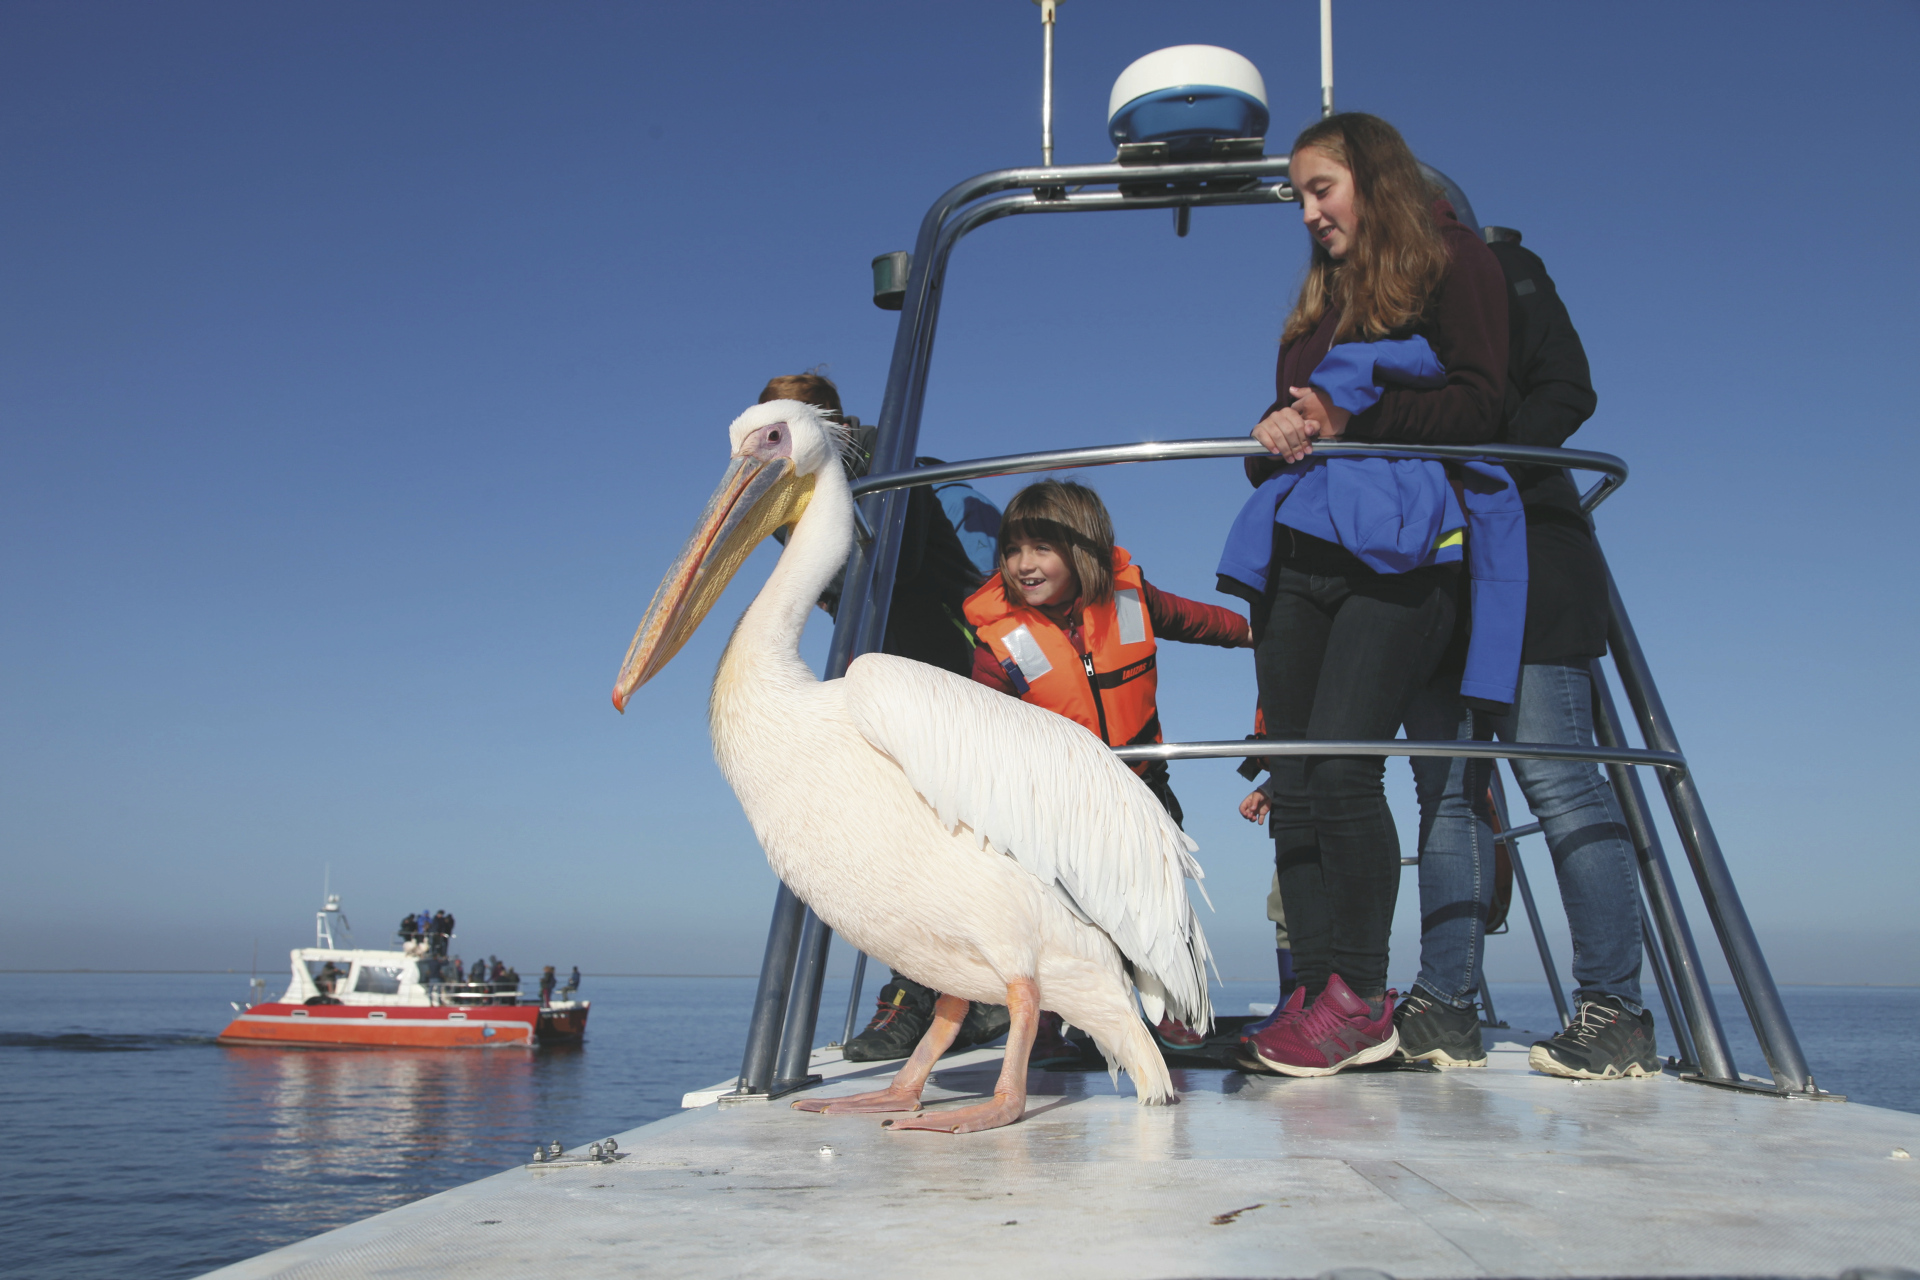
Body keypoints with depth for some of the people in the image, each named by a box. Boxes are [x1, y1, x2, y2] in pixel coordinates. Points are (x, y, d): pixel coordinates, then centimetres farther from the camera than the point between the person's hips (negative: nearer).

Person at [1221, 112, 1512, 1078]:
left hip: (1400, 551, -6)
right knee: (1294, 783, -1)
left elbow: (1477, 404, -3)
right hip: (1298, 551, 7)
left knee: (1341, 772, -16)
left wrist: (1349, 421, -9)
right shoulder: (1321, 297, 29)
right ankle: (1315, 995, 3)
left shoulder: (1453, 263, 9)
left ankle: (1360, 999, -4)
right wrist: (1276, 438, 0)